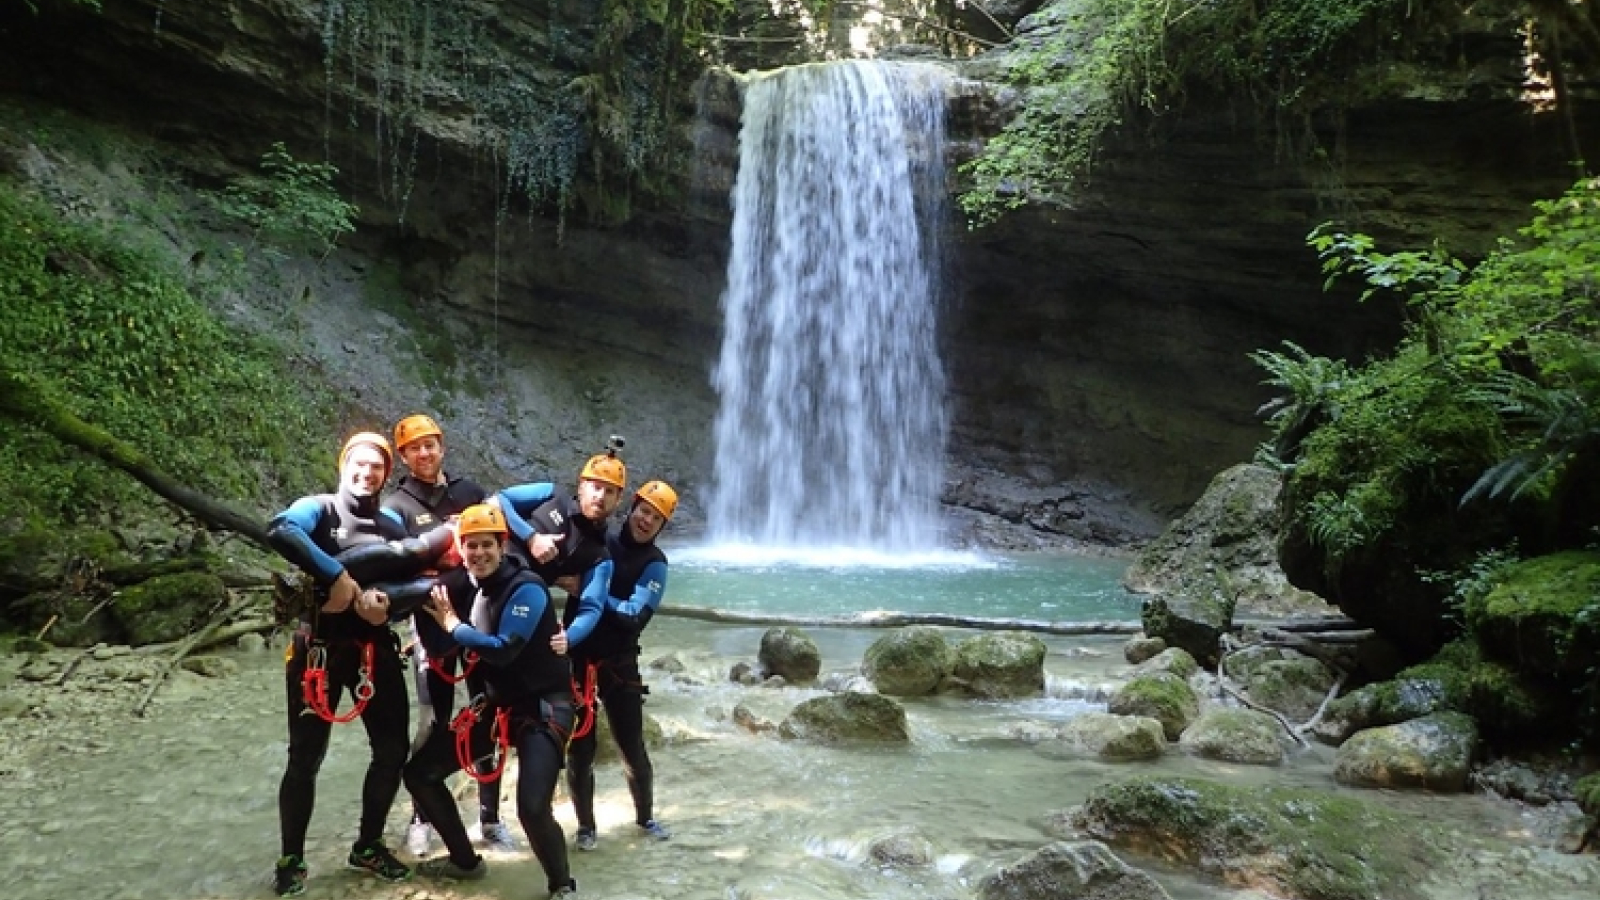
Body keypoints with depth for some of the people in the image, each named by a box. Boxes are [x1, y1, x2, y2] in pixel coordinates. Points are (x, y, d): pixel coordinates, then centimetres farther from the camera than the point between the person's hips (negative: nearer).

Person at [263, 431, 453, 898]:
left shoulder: (393, 524, 12)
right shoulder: (319, 508, -4)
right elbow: (280, 530, -26)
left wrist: (387, 602, -19)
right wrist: (336, 576, -30)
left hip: (375, 648, 5)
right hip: (320, 648, -4)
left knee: (393, 751, 5)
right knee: (305, 758, 1)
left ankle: (368, 846, 24)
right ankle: (291, 859, 18)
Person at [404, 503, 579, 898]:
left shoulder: (527, 588, -19)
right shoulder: (460, 582, 2)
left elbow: (503, 650, -26)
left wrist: (453, 626, -14)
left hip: (542, 705, -7)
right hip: (492, 704, 8)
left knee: (533, 807, -24)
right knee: (419, 773, 10)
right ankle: (466, 860, 30)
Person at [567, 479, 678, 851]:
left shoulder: (654, 564, -6)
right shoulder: (597, 538, -1)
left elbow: (634, 617, -17)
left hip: (619, 664, 0)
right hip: (576, 657, 1)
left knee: (632, 746, 8)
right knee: (580, 747, 5)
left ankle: (645, 816, 31)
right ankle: (585, 825, 23)